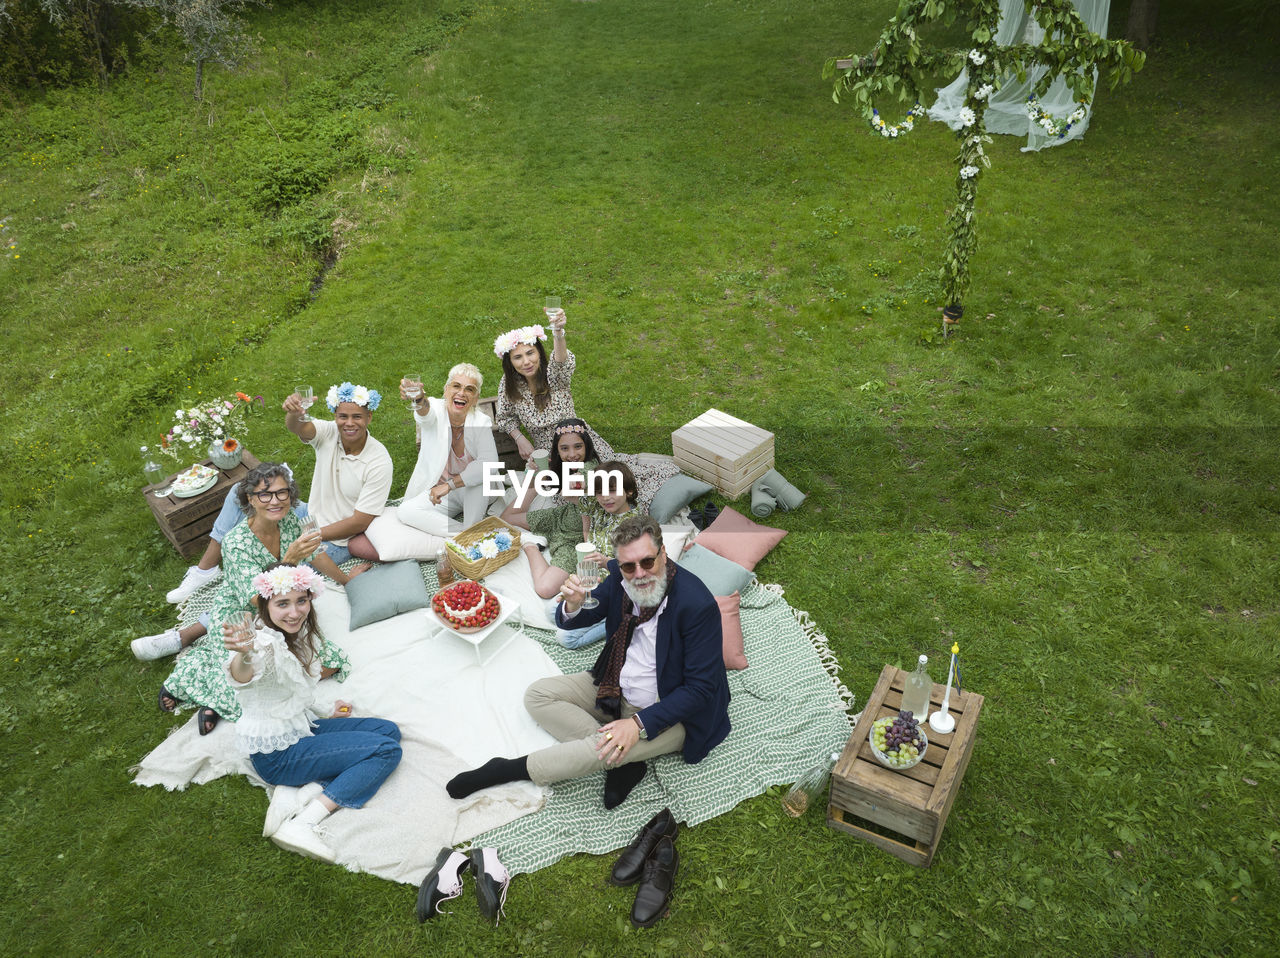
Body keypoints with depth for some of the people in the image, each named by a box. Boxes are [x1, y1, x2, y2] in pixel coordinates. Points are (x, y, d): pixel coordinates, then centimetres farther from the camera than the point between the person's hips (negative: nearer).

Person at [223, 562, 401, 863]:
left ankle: (321, 796, -11)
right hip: (276, 754, -9)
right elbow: (242, 677, -51)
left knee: (389, 731, 5)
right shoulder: (263, 643, -27)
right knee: (387, 751, -14)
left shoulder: (301, 635, 1)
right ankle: (301, 826, -20)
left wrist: (327, 715, 8)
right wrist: (243, 654, -74)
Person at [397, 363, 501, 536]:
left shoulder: (481, 422, -16)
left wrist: (449, 485, -37)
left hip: (472, 491, -2)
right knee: (406, 511, -23)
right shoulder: (436, 409, -14)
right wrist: (418, 399, -66)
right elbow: (426, 413, -40)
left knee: (481, 473, -33)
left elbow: (490, 463, -31)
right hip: (436, 488, 2)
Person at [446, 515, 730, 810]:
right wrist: (572, 606, -25)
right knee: (537, 695, -5)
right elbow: (567, 621, 1)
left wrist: (639, 723, -30)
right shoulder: (620, 578, -11)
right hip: (615, 688, 7)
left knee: (602, 747, -30)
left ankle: (509, 769, -6)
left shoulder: (699, 605, -28)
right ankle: (621, 761, -12)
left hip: (668, 710, -7)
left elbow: (700, 688, -23)